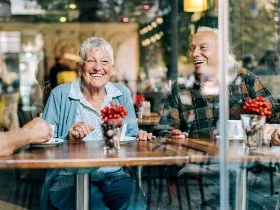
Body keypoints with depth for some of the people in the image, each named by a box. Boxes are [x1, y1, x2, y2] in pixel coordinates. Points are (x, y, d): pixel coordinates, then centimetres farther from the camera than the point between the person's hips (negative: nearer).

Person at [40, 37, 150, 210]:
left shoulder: (122, 94, 13)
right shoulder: (61, 95, 2)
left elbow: (130, 136, 17)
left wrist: (139, 136, -5)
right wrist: (70, 139, -17)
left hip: (114, 175, 3)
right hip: (70, 177, -3)